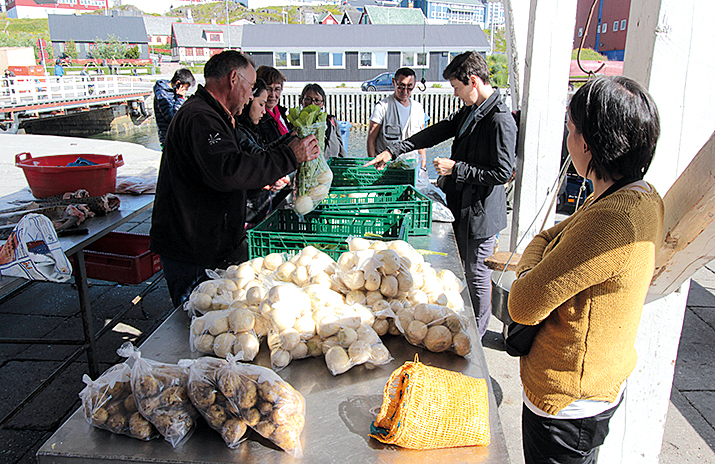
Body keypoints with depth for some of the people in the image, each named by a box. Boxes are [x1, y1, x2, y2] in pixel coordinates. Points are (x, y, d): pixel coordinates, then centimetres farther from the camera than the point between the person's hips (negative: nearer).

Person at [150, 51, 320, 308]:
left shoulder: (208, 115, 18)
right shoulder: (199, 118, -20)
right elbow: (228, 171, -35)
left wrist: (265, 180, 16)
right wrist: (289, 157, -28)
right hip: (191, 257, -10)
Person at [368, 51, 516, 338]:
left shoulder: (501, 121, -21)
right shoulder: (469, 111, 8)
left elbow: (502, 173, -23)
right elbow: (437, 132, 12)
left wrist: (456, 168, -19)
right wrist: (393, 150, 7)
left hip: (481, 211, -9)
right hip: (461, 206, 9)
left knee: (476, 274, 5)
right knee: (462, 268, 21)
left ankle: (476, 336, 24)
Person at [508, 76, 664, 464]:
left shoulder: (613, 220, -32)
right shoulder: (638, 197, 1)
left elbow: (522, 306, -27)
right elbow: (546, 238, 10)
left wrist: (526, 276, -7)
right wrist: (534, 270, -9)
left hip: (566, 406, -9)